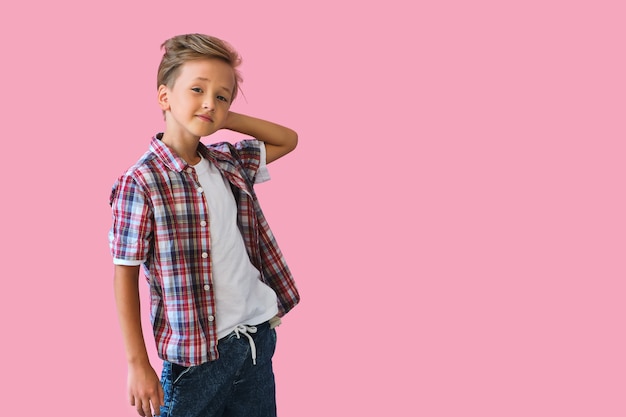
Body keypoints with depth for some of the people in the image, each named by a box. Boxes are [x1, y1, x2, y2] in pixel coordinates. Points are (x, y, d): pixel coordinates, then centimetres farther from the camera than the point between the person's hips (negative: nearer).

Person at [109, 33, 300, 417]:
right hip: (198, 352, -5)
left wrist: (227, 119, 6)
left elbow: (288, 139, 20)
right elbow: (125, 277, -9)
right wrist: (138, 365, -9)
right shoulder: (139, 183, -13)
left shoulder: (230, 164, 4)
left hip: (259, 332, 6)